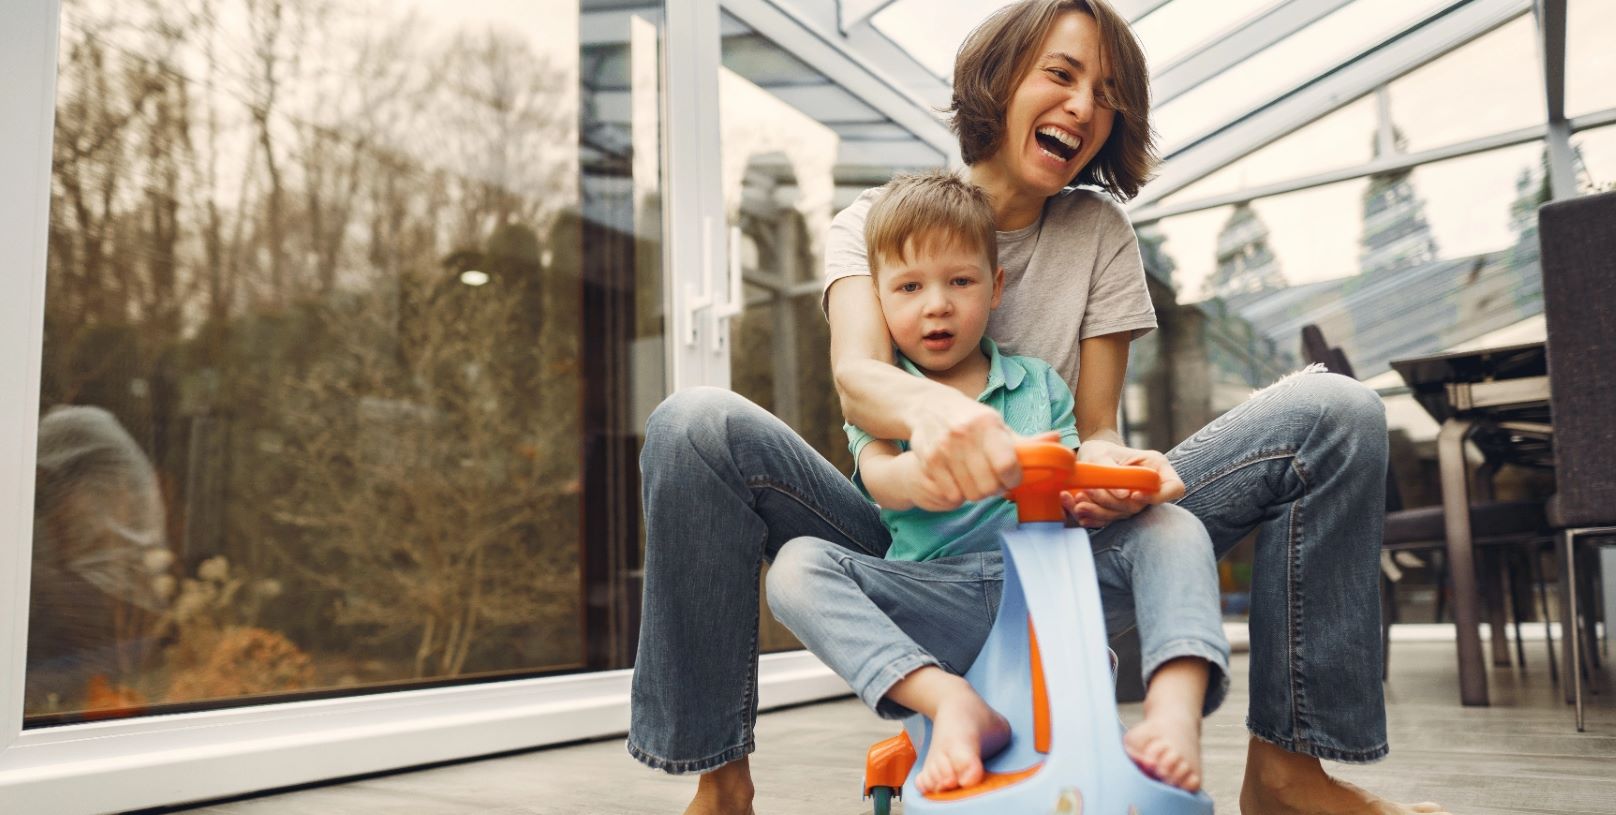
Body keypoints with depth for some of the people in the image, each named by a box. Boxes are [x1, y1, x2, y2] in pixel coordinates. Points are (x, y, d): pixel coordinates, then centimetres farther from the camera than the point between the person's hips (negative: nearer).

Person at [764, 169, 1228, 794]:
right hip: (939, 598, -2)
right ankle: (952, 702, -41)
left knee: (1173, 527, -19)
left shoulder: (1039, 383, 17)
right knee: (798, 566, -26)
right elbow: (882, 480, -11)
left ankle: (1175, 708, -37)